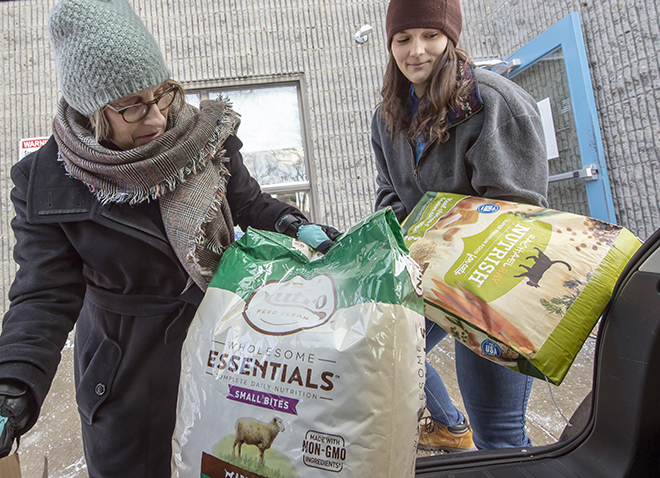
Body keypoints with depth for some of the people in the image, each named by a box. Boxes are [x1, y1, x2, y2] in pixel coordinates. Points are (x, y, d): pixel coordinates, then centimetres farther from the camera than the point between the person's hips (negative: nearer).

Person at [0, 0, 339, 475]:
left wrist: (297, 227, -18)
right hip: (126, 364, -1)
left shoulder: (207, 137, -10)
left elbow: (249, 205, 1)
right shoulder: (46, 182, -13)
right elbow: (46, 297, -12)